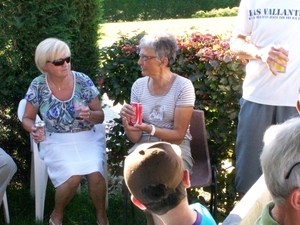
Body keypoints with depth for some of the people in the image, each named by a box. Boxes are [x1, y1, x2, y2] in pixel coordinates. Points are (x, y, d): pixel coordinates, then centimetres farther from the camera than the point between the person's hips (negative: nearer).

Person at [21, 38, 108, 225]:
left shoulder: (83, 81, -6)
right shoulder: (38, 86, -6)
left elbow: (100, 116, 1)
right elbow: (28, 118, 3)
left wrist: (90, 115, -22)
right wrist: (32, 129, -20)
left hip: (88, 138, 1)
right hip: (58, 141, -1)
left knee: (96, 174, -27)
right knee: (73, 176, -28)